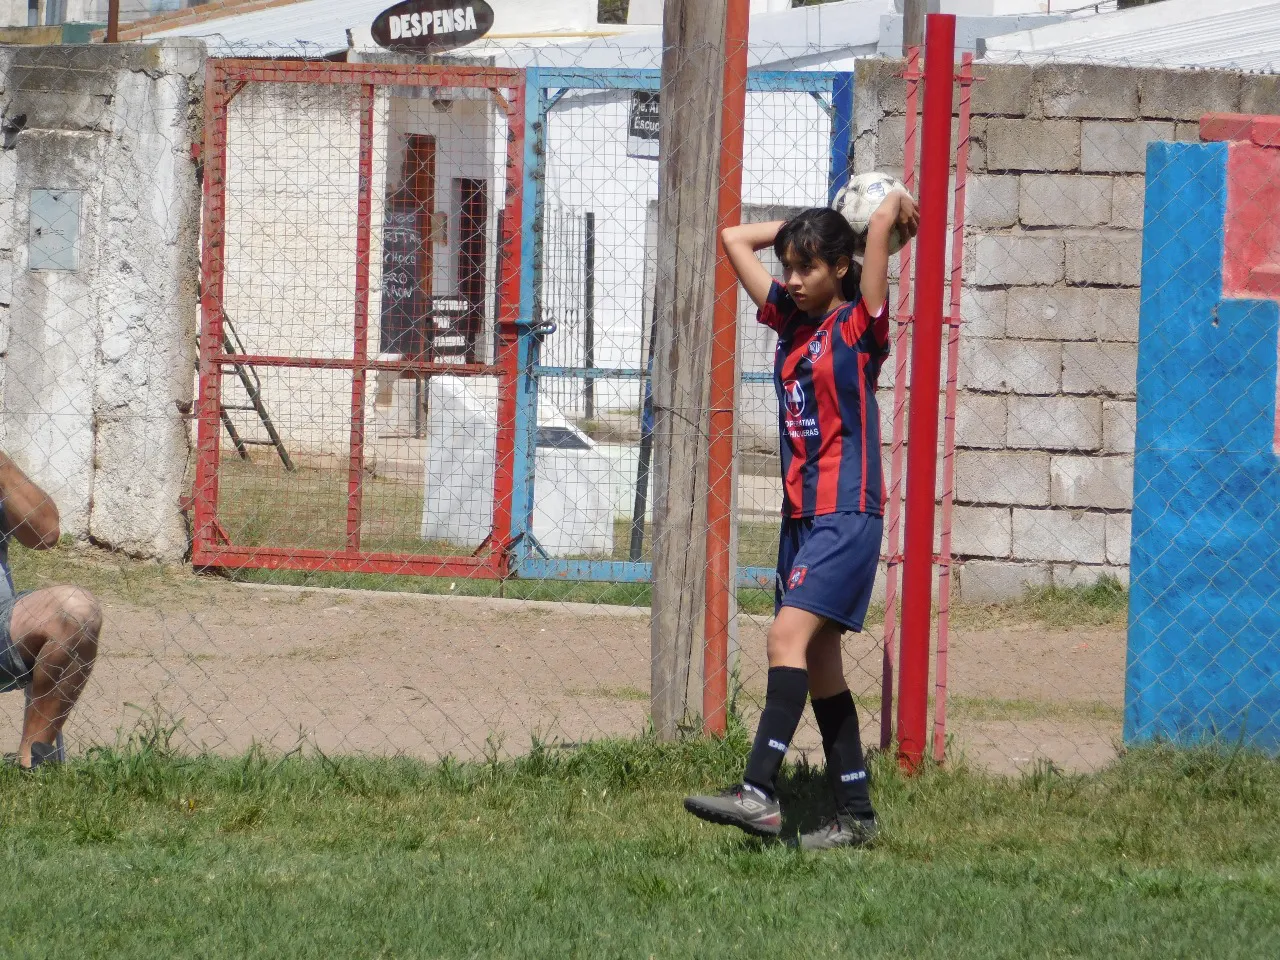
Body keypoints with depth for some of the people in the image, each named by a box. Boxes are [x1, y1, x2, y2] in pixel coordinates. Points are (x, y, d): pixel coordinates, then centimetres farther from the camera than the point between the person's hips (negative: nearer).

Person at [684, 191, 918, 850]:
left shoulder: (859, 326, -6)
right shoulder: (789, 321, 12)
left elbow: (883, 217, -17)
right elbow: (735, 239, 20)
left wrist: (894, 210, 4)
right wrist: (802, 226, 19)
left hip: (847, 515, -8)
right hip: (801, 515, 8)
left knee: (790, 637, -20)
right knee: (819, 661, 8)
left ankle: (759, 793, -29)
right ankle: (856, 814, 12)